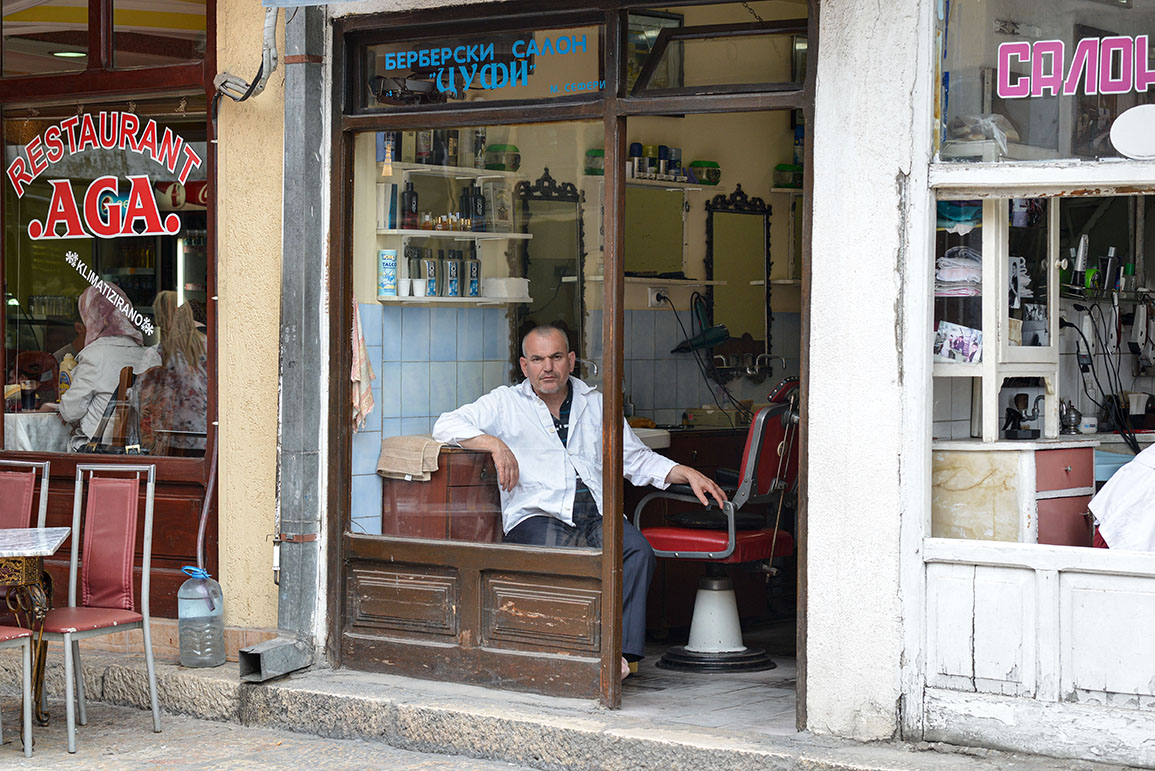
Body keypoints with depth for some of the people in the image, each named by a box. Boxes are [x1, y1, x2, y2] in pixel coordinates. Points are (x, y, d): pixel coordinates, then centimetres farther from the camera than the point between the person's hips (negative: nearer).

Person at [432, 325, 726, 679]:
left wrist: (687, 473, 14)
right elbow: (446, 426, 4)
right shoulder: (505, 404, 15)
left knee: (638, 551, -29)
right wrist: (495, 444, -11)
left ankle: (619, 649, -34)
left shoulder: (595, 404, 24)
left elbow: (637, 459, 29)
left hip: (596, 516, 3)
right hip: (538, 517, -3)